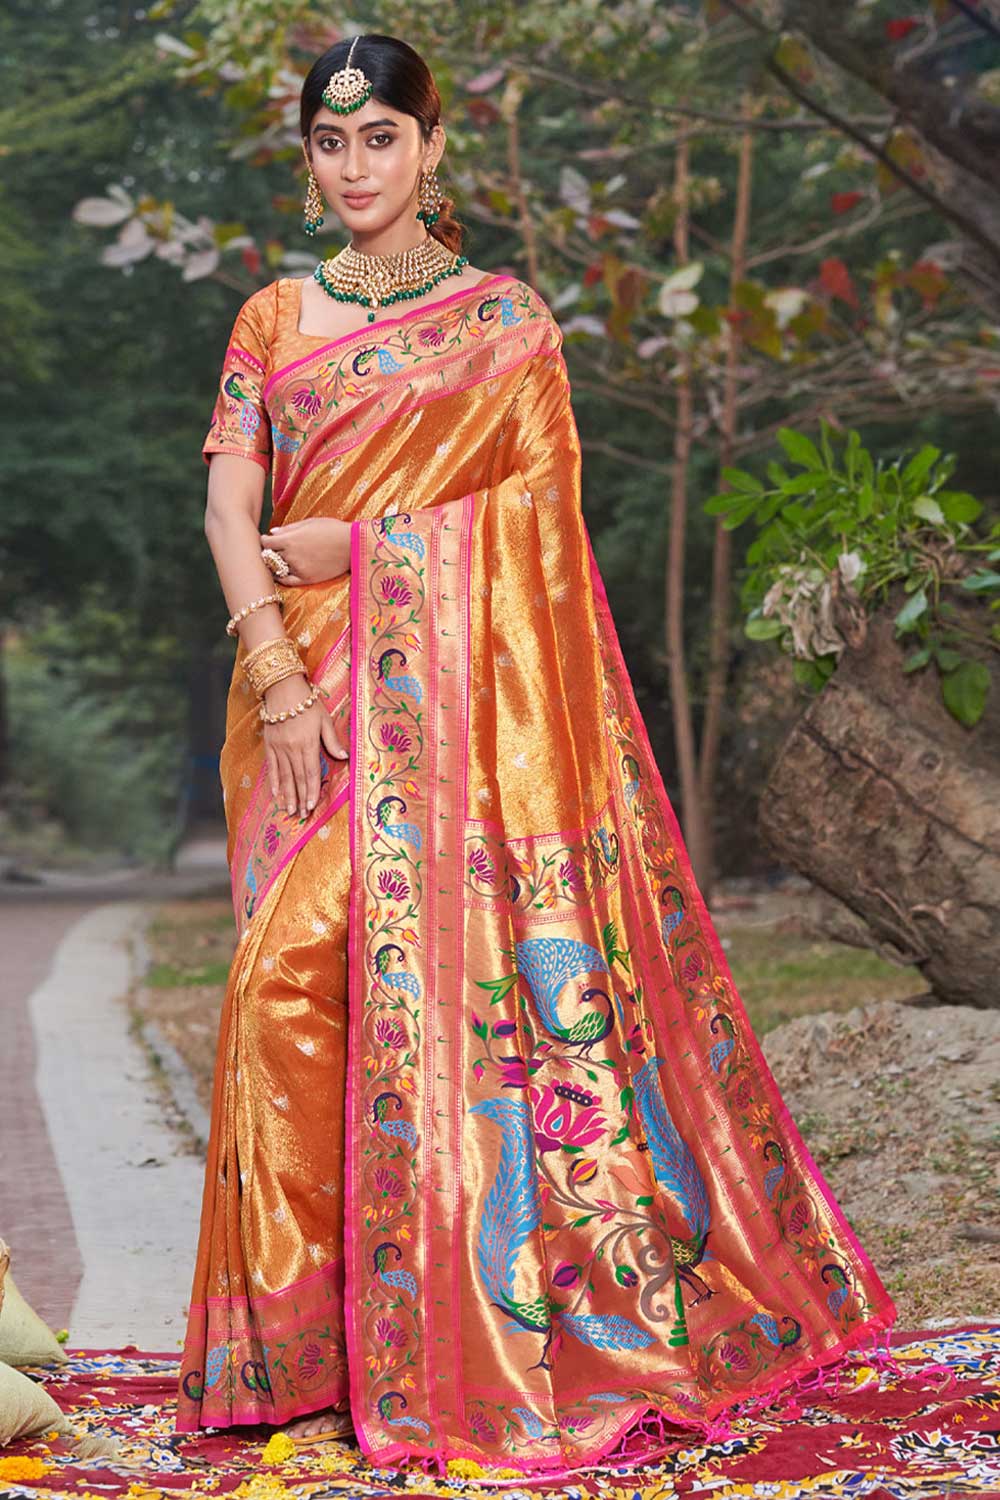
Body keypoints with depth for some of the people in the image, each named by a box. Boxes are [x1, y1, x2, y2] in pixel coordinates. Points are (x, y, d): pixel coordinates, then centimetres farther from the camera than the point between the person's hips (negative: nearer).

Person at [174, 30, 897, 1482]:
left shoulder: (502, 318, 6)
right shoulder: (272, 319, 13)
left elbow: (527, 508, -4)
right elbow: (229, 506, 2)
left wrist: (351, 542, -9)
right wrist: (277, 677, -11)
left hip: (455, 693, -2)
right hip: (308, 691, 3)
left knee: (469, 979, -8)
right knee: (298, 980, -4)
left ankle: (479, 1336, 2)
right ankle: (309, 1340, 5)